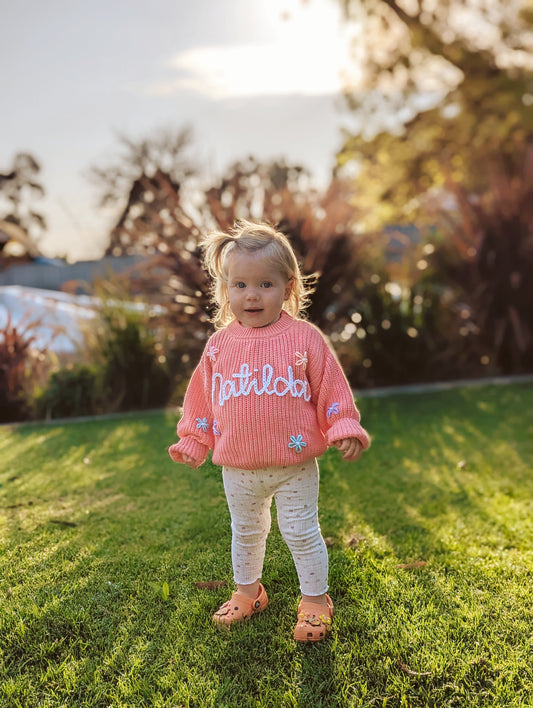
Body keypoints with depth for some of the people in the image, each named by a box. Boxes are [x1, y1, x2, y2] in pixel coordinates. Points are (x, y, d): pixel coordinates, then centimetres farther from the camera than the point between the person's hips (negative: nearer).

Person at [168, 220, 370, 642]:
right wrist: (194, 441, 12)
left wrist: (345, 429, -13)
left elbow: (332, 388, -4)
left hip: (294, 465, -3)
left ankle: (315, 600, 29)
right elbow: (204, 397, 10)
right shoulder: (220, 344, -1)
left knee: (301, 532, 8)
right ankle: (247, 591, 43)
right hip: (238, 468, 4)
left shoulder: (304, 338, -9)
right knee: (245, 532, 21)